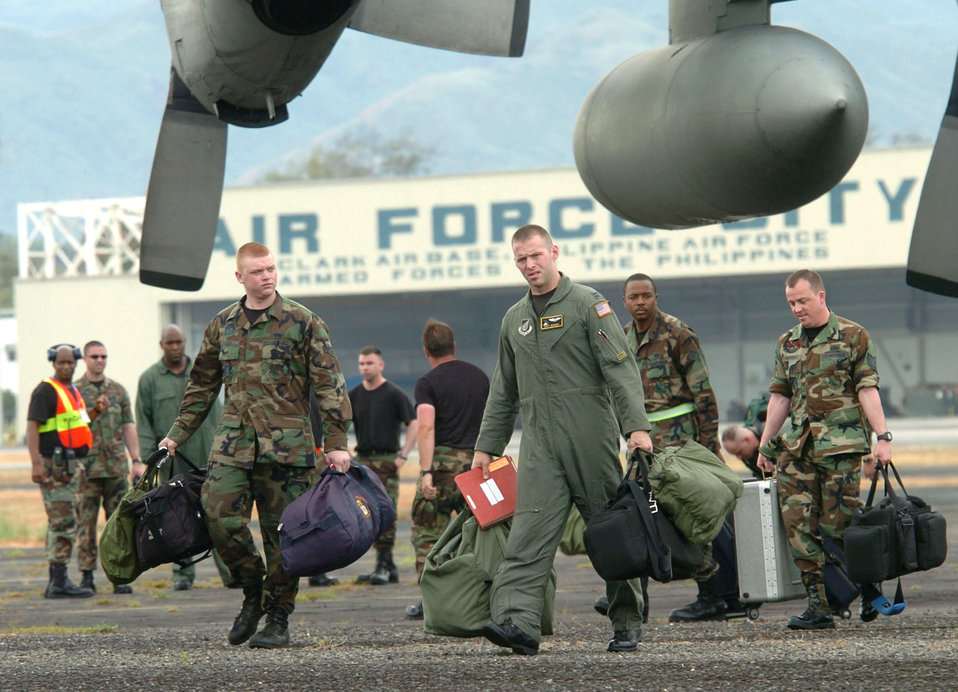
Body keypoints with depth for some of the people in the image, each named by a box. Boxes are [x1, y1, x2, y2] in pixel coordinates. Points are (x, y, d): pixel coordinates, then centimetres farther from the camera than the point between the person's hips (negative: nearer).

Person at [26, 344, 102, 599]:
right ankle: (59, 582, -14)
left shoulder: (73, 391, 18)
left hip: (72, 465, 10)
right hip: (54, 465, -10)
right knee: (64, 523, -13)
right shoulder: (46, 391, -9)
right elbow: (32, 426, -16)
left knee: (60, 524, 11)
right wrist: (36, 463, -26)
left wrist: (95, 412, 12)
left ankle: (56, 582, 15)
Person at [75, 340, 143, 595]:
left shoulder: (118, 390, 13)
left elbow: (128, 427, 13)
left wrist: (137, 461, 6)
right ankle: (87, 576, 3)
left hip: (117, 466, 2)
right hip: (86, 468, -2)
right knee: (86, 523, -2)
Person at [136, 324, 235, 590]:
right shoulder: (150, 378, 5)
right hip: (172, 457, -1)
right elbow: (143, 423, 4)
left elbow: (216, 412, 15)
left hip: (205, 455, 1)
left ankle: (230, 572, -4)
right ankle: (183, 573, 6)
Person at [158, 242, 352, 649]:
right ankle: (252, 592, 12)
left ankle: (278, 618, 9)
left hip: (286, 444, -3)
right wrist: (177, 435, 18)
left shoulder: (302, 322, 1)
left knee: (281, 532, -1)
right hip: (232, 443, 3)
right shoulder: (222, 326, 13)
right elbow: (201, 386, 23)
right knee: (220, 518, -11)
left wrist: (336, 443, -6)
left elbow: (329, 383, 0)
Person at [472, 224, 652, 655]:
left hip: (592, 441, -4)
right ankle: (516, 621, -23)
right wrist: (487, 446, 21)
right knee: (528, 535, -12)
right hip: (540, 447, 4)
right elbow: (503, 392, 25)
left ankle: (627, 624, 13)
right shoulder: (514, 320, 17)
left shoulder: (588, 304, 0)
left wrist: (637, 426, -19)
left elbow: (621, 369, -8)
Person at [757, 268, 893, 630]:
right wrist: (765, 445, 17)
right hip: (796, 447, 5)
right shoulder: (786, 343, 16)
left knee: (839, 524, -7)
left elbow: (867, 390, -4)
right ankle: (819, 606, -2)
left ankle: (870, 587, 15)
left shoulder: (853, 337, 1)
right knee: (799, 525, -4)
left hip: (840, 445, -5)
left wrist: (882, 437, -12)